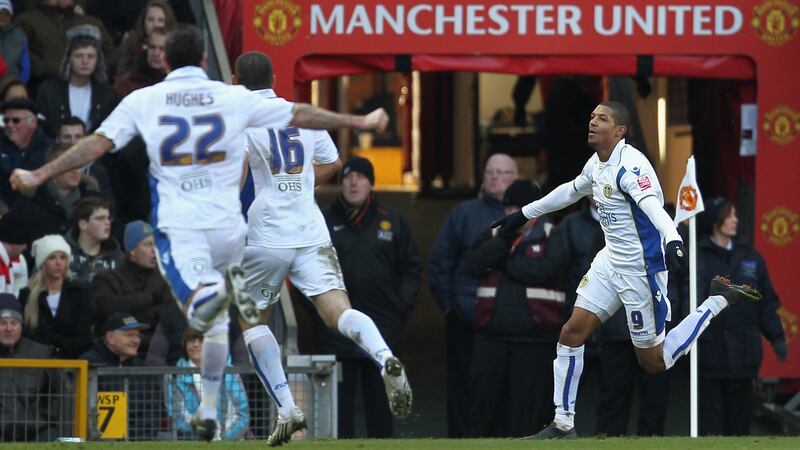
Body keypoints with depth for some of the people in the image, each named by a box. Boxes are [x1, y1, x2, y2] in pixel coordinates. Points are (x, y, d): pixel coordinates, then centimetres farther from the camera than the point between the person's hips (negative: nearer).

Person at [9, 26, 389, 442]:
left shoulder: (143, 101, 3)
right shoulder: (234, 98, 5)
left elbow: (98, 144, -1)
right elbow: (299, 115, 9)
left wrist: (39, 175, 6)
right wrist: (360, 122, 20)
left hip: (177, 227, -2)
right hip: (227, 227, 2)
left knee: (201, 315, -11)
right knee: (217, 322, 18)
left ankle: (213, 291, -46)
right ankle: (208, 410, 11)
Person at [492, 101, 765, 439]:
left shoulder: (630, 166, -22)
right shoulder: (596, 164, 6)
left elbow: (654, 206, -40)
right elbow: (569, 192, 27)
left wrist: (673, 240, -58)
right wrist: (525, 214, 35)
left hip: (641, 270, -8)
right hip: (610, 262, 8)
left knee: (654, 362, 2)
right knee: (571, 333, 1)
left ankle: (718, 300, 15)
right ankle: (563, 426, 10)